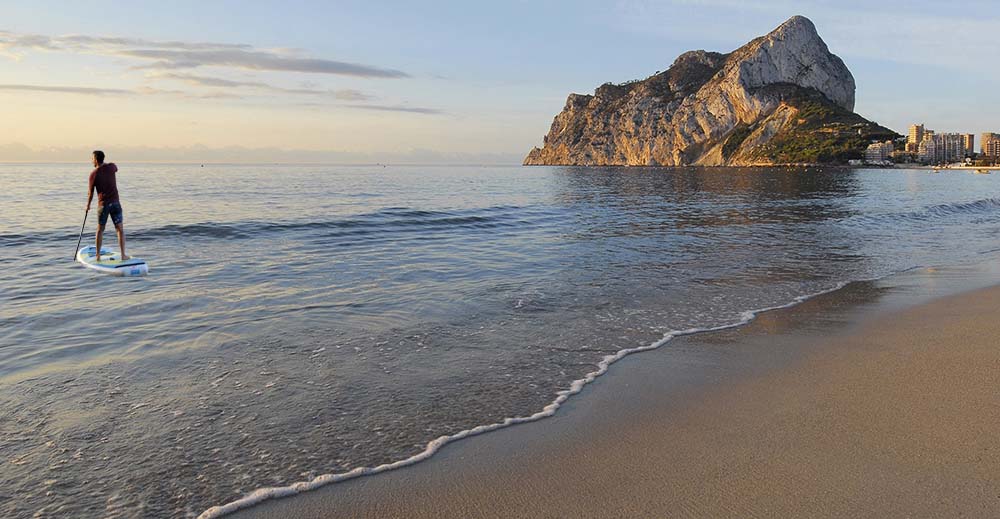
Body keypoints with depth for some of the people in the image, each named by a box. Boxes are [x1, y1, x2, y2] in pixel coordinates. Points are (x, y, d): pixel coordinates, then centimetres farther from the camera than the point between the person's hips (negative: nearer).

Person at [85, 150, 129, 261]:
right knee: (120, 229, 3)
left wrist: (88, 205, 17)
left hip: (103, 204, -1)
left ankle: (98, 255, 19)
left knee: (100, 230, 14)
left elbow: (91, 193, 1)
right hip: (115, 202, 1)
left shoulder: (93, 174, -7)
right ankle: (123, 255, -1)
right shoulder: (111, 167, -3)